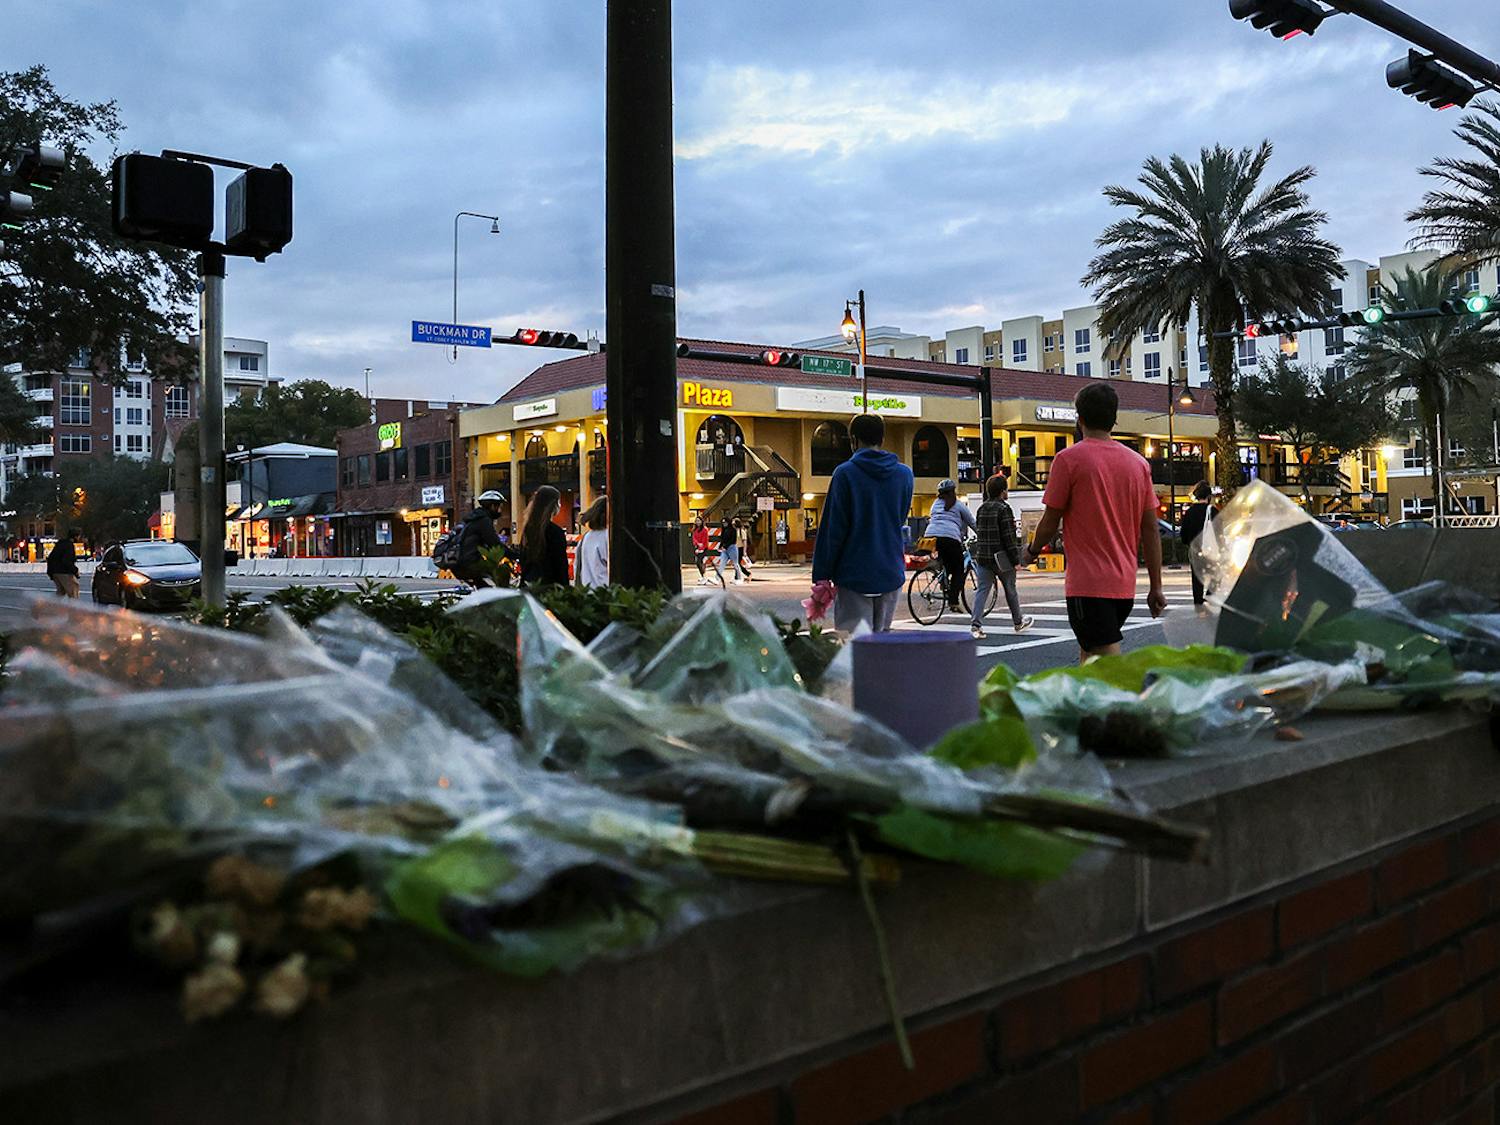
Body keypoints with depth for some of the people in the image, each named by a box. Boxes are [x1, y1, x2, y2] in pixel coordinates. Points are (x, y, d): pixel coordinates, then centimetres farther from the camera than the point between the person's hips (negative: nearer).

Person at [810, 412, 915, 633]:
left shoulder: (845, 473, -8)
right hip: (892, 574, 4)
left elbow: (833, 529, -9)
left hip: (854, 575, -4)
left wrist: (821, 576, -5)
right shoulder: (904, 474, 6)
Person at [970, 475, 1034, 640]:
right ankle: (1018, 623, 27)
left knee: (982, 590, 1)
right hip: (1001, 557, -5)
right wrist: (1016, 559, -11)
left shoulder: (981, 509, 9)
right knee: (1010, 590, 11)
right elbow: (1009, 537, -15)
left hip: (982, 556, 5)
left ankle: (976, 624, -12)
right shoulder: (1004, 509, -13)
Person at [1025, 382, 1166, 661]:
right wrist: (1156, 587, 13)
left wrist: (1032, 551, 15)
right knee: (1090, 656, 20)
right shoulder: (1138, 462, 7)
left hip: (1088, 585, -6)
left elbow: (1050, 523, -5)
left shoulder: (1069, 459, -8)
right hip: (1125, 585, 6)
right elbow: (1151, 530, 8)